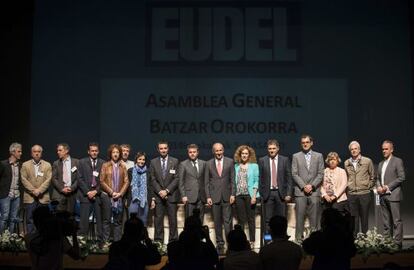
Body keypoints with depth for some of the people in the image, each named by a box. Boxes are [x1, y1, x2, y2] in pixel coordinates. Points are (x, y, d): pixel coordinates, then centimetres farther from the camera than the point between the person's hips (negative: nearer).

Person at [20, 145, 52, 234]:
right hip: (29, 197, 0)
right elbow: (24, 179, -1)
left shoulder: (47, 165, 8)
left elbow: (48, 180, -1)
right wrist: (33, 190, -12)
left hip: (43, 197, 0)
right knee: (30, 220, 0)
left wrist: (39, 190, -13)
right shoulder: (25, 165, 8)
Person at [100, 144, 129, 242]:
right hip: (107, 196, -2)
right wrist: (111, 192, -10)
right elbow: (102, 181, -2)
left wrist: (120, 193, -9)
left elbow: (126, 181, 5)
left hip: (119, 197, 2)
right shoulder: (105, 166, 3)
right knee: (107, 220, 0)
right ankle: (105, 241, 5)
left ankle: (117, 241, 9)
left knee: (118, 221, 5)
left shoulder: (123, 166, 9)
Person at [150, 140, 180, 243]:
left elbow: (176, 179, -2)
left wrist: (167, 190, -10)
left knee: (173, 218, 0)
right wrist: (160, 191, -8)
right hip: (158, 195, 1)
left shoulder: (175, 161, 4)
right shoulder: (153, 162, 8)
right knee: (158, 218, 0)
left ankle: (173, 241, 5)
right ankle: (158, 241, 5)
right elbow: (153, 179, 4)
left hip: (171, 195, -1)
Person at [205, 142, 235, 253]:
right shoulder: (209, 164, 6)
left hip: (226, 196, -1)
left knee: (227, 220, -5)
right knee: (217, 222, 4)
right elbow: (206, 182, 6)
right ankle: (219, 243, 11)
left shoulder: (230, 162, 4)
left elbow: (233, 179, 4)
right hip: (214, 196, 1)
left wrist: (233, 194, -3)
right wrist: (208, 197, -1)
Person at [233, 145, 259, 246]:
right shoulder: (236, 166, 11)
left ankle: (252, 241, 5)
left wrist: (254, 195, -10)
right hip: (239, 195, 2)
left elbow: (256, 181, -1)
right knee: (241, 219, 4)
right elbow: (234, 181, 11)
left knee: (251, 219, 1)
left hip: (249, 195, -2)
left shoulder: (254, 166, 3)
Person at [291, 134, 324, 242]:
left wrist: (312, 186, -8)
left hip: (314, 191, 1)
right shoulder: (296, 156, 8)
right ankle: (299, 238, 2)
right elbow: (294, 174, 2)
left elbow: (320, 174, 4)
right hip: (300, 191, 0)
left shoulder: (318, 156, 10)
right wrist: (303, 186, -8)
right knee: (300, 216, -3)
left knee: (314, 217, 0)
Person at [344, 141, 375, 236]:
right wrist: (347, 189, 10)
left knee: (364, 218, 3)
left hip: (364, 193, -2)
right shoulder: (346, 163, 8)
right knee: (354, 218, 4)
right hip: (351, 195, 2)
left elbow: (372, 177, 8)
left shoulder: (367, 161, 1)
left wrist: (368, 187, 4)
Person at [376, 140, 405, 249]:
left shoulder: (397, 161, -1)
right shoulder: (381, 164, 19)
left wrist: (388, 187, -13)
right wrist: (378, 186, 0)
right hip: (383, 196, 7)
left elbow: (402, 177, -9)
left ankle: (397, 242, -4)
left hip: (393, 195, -7)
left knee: (396, 220, -6)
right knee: (386, 221, 8)